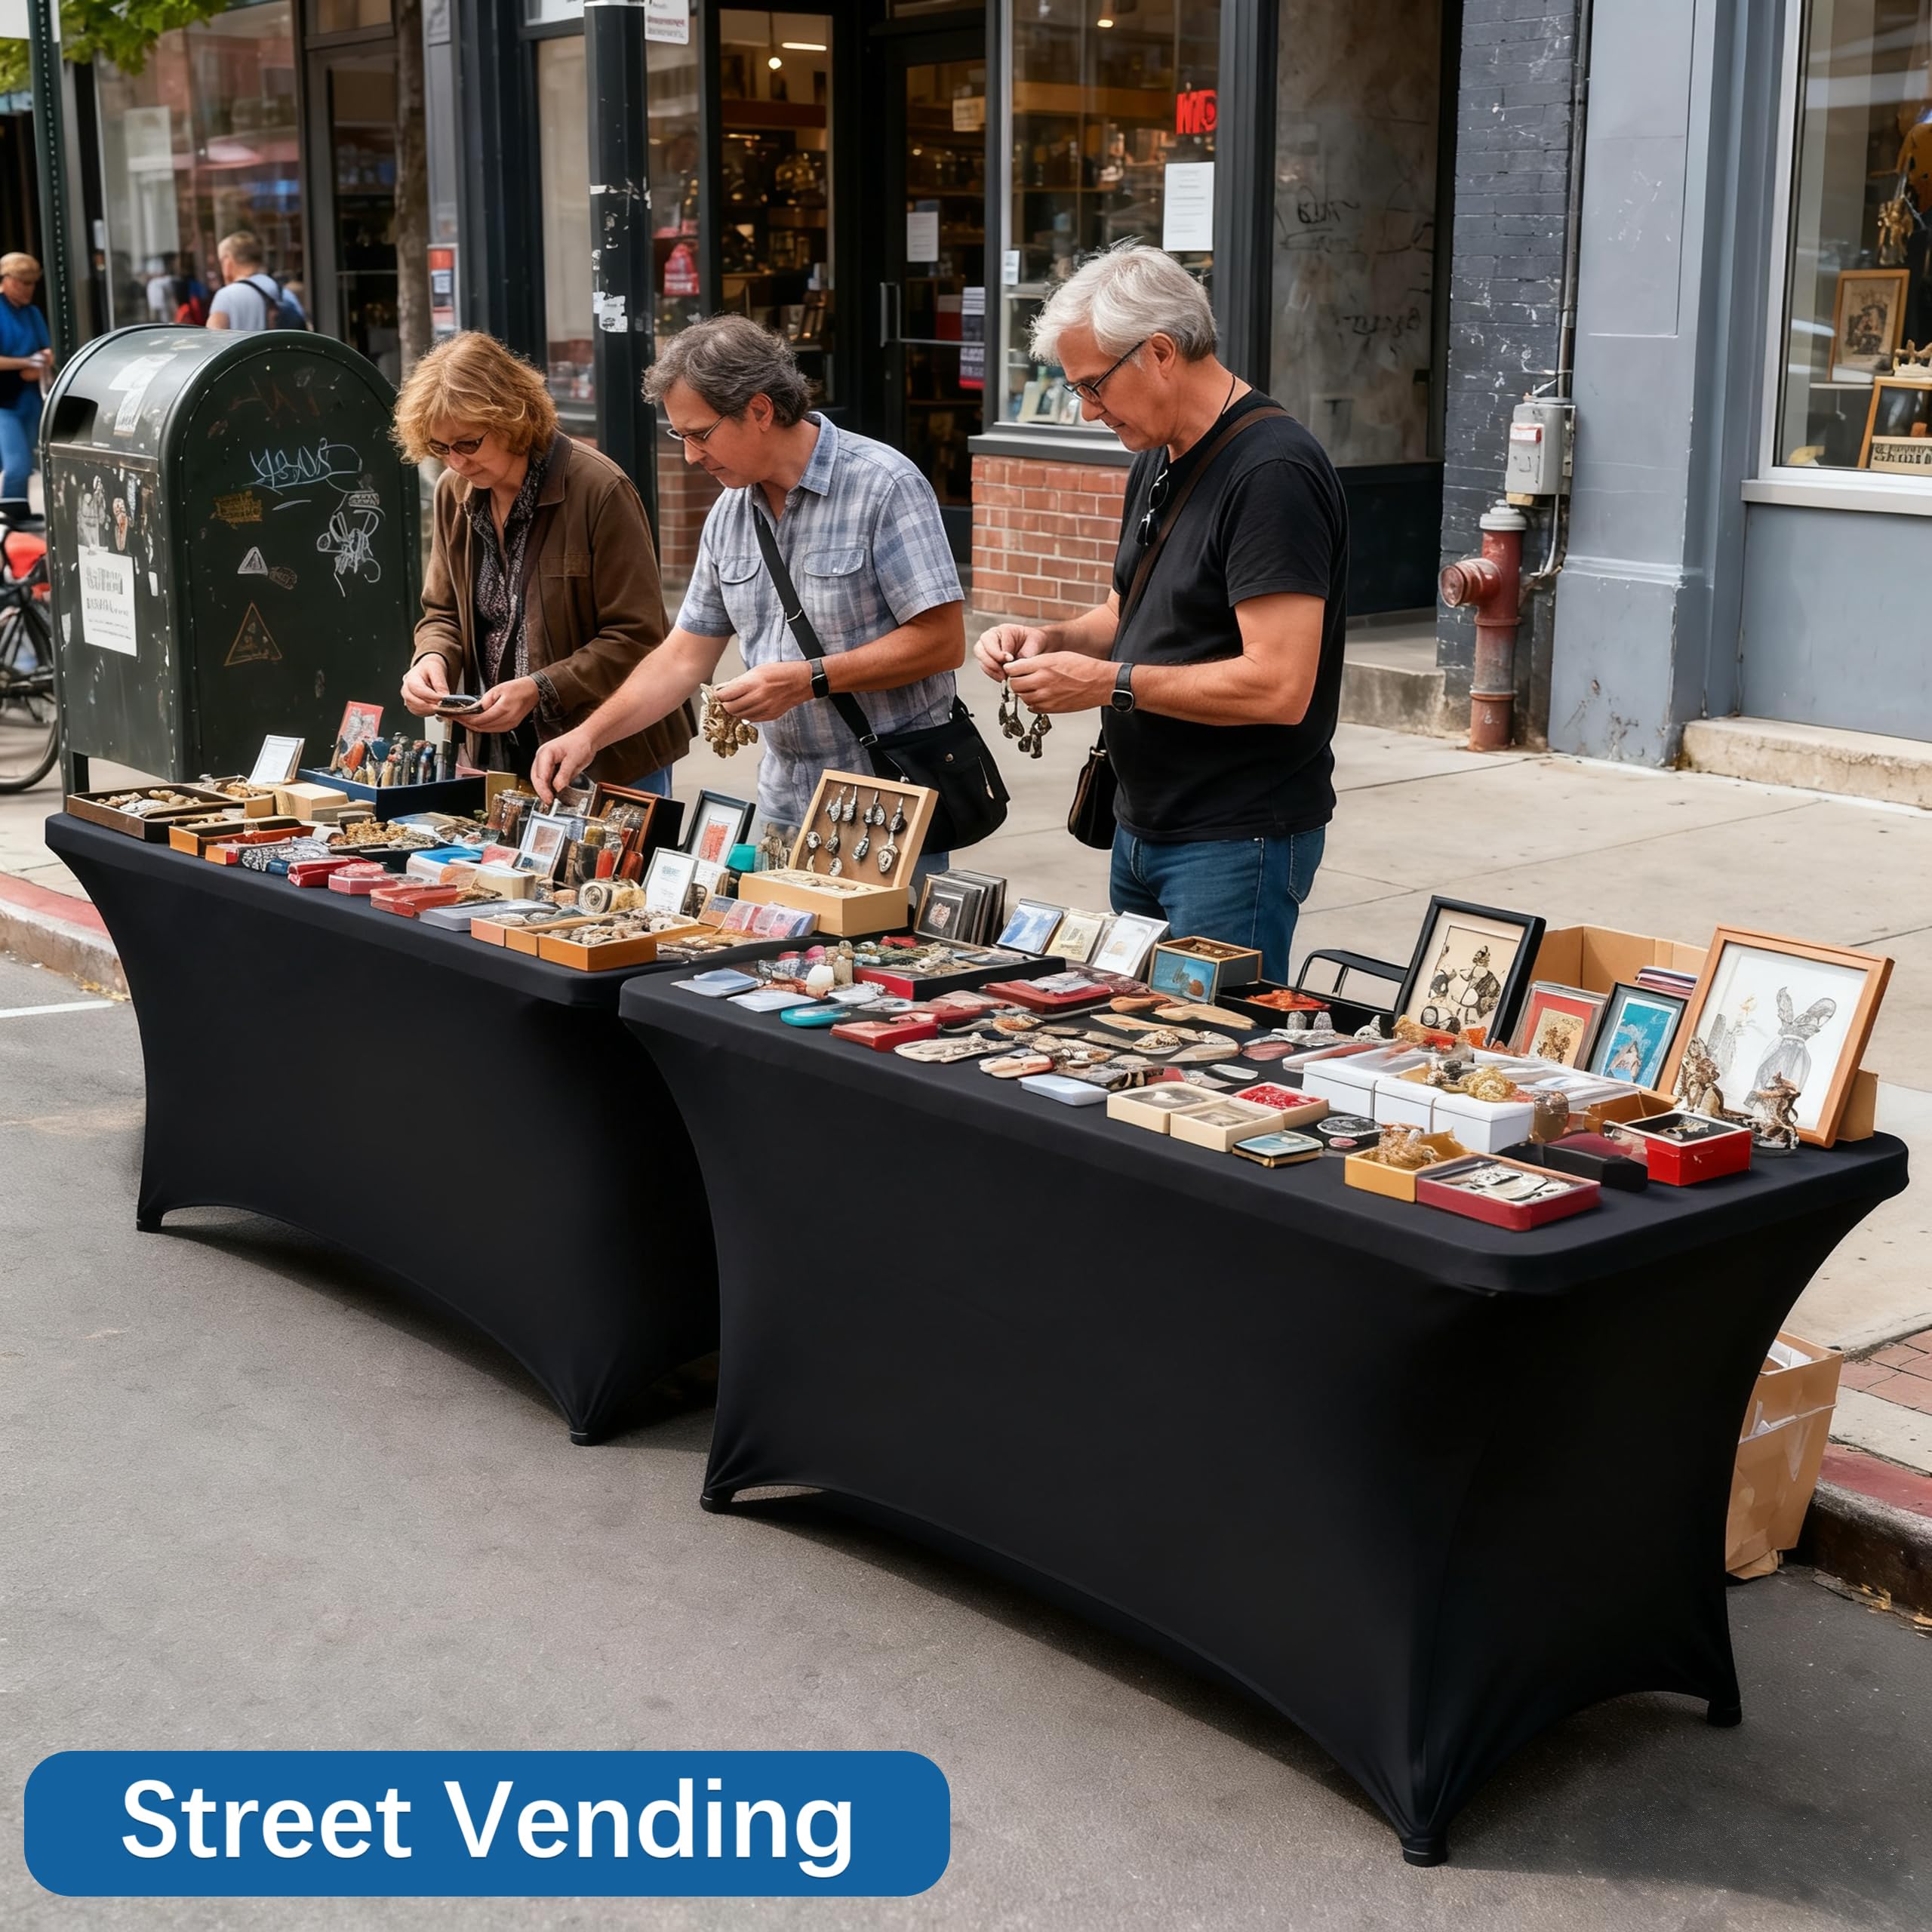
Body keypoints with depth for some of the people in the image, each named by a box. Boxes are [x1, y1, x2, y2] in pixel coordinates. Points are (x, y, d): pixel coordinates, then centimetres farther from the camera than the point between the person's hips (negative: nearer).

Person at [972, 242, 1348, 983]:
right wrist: (1052, 640, 3)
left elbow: (1279, 686, -26)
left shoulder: (1271, 472, -19)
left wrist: (1110, 683, -19)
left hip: (1236, 843, -9)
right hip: (1144, 826, 9)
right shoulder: (1157, 462, 12)